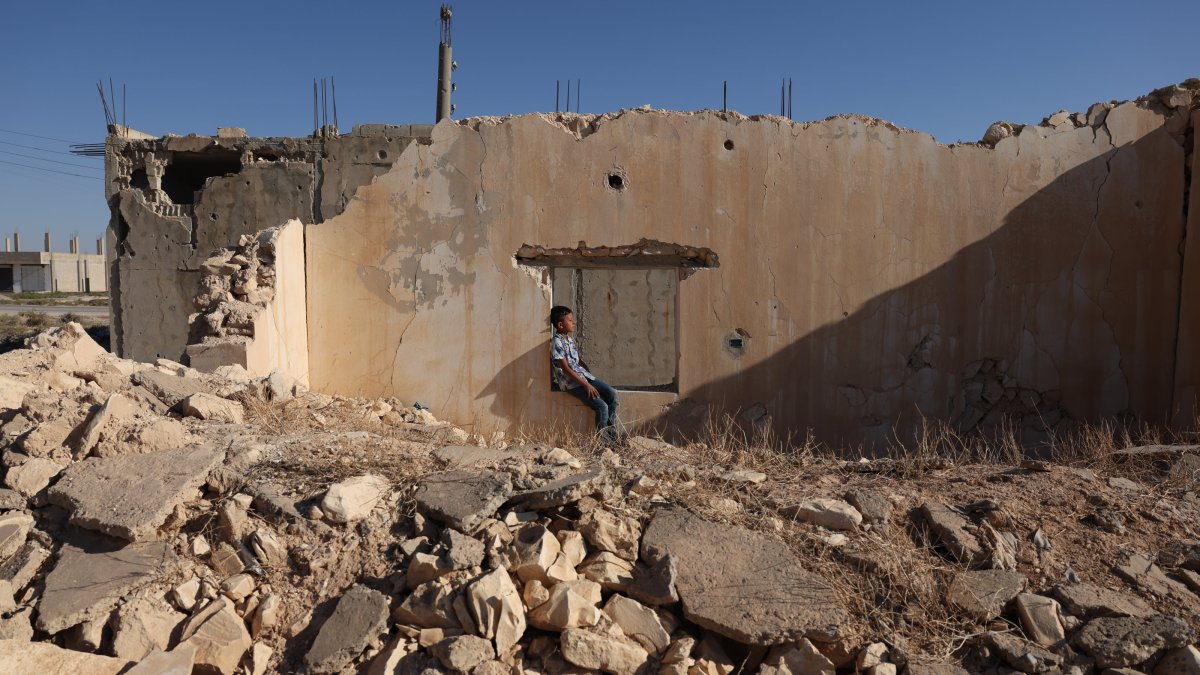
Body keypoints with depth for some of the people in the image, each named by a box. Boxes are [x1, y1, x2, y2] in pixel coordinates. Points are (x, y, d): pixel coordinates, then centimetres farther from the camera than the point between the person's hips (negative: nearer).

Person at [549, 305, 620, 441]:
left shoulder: (570, 339, 12)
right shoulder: (556, 343, -15)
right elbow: (566, 369, -19)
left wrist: (590, 374, 10)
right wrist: (586, 384, -20)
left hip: (583, 375, 8)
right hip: (571, 382, -8)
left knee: (612, 394, -6)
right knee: (602, 406, -18)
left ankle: (611, 429, 2)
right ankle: (602, 438, -3)